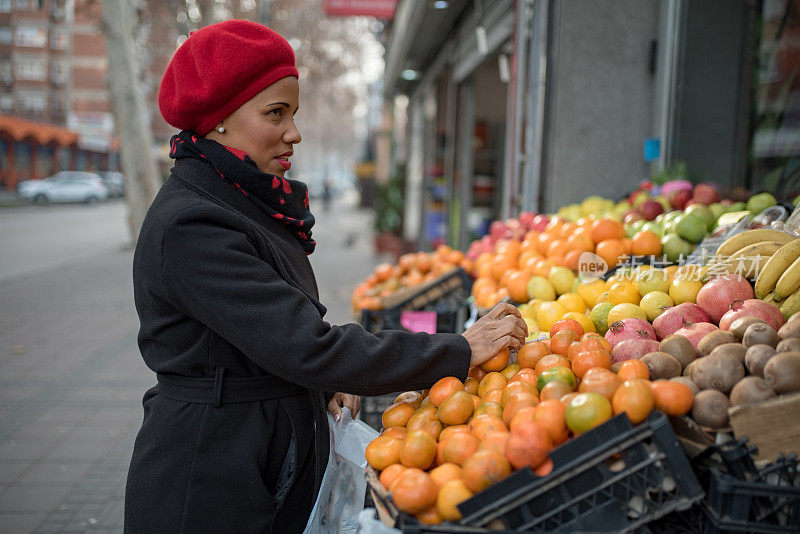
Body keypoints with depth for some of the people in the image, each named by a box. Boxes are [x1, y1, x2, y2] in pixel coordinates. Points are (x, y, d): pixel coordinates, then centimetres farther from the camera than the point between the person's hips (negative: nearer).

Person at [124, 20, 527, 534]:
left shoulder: (246, 202, 8)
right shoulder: (190, 226, -23)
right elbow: (309, 350, -28)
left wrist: (321, 382, 1)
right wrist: (461, 350, -23)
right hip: (209, 491, -8)